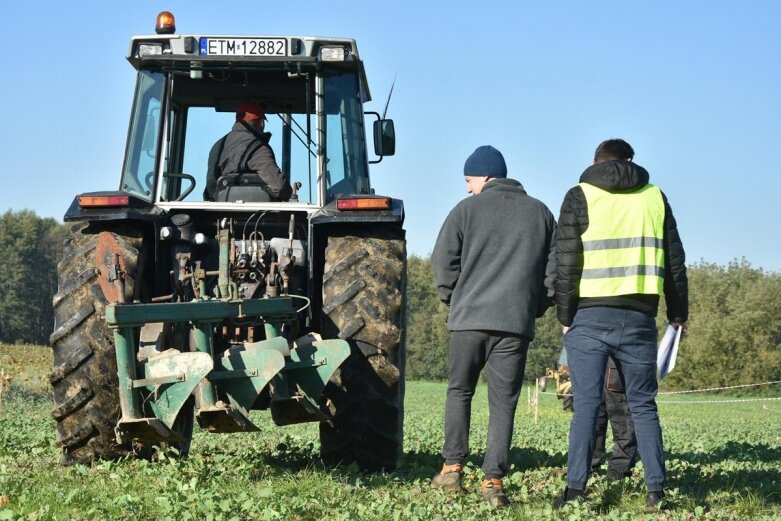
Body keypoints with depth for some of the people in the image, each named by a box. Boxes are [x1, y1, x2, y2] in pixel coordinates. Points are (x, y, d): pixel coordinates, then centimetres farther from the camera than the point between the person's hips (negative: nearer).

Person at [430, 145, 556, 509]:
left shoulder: (467, 209, 2)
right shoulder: (540, 213, 11)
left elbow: (443, 260, -2)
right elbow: (555, 267, 10)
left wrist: (453, 298, 13)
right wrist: (536, 306, 19)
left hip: (469, 318, -1)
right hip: (516, 322, 1)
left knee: (459, 391, 15)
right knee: (503, 401, 2)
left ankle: (453, 468, 12)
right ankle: (493, 479, -4)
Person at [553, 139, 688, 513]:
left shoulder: (581, 196, 3)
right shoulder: (654, 197, 12)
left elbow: (566, 262, -3)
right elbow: (674, 261, 13)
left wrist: (565, 316, 3)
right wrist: (678, 313, 19)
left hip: (590, 316, -2)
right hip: (639, 316, 2)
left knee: (586, 404, -1)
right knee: (643, 404, 8)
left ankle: (575, 491, -6)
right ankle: (656, 492, 4)